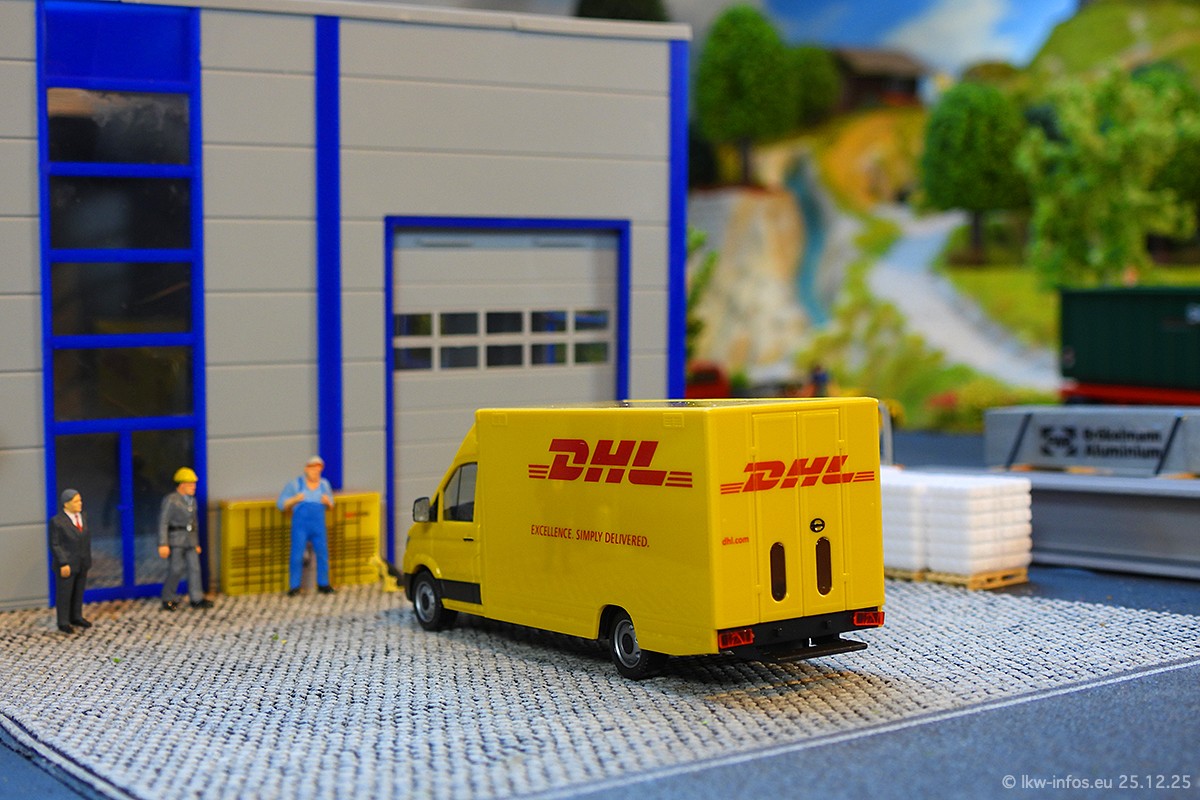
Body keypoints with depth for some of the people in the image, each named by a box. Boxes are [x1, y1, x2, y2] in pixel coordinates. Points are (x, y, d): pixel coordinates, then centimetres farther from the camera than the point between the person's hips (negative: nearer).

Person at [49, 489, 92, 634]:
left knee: (79, 592, 15)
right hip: (66, 565, -6)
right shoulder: (57, 521, -14)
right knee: (64, 594, 5)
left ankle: (76, 617, 31)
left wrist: (88, 559, 10)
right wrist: (63, 564, -18)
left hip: (82, 564, 6)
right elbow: (55, 545, -14)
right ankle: (63, 622, 16)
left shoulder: (81, 517, 6)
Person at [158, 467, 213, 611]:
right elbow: (163, 522, -14)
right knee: (176, 569, -5)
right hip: (175, 540, -6)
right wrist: (163, 544, -18)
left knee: (194, 567, 0)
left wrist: (196, 543, 20)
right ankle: (168, 599, 9)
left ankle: (197, 599, 2)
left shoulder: (191, 501, 11)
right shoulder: (170, 500, -11)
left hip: (189, 540, 7)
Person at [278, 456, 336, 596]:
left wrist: (327, 502, -3)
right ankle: (294, 587, 1)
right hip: (300, 525, -3)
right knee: (297, 556, -7)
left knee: (323, 554, 2)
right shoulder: (295, 484, 1)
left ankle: (323, 584, 14)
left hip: (318, 526, 3)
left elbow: (330, 505, 20)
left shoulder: (324, 484, 10)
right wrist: (295, 500, -14)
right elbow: (281, 505, 2)